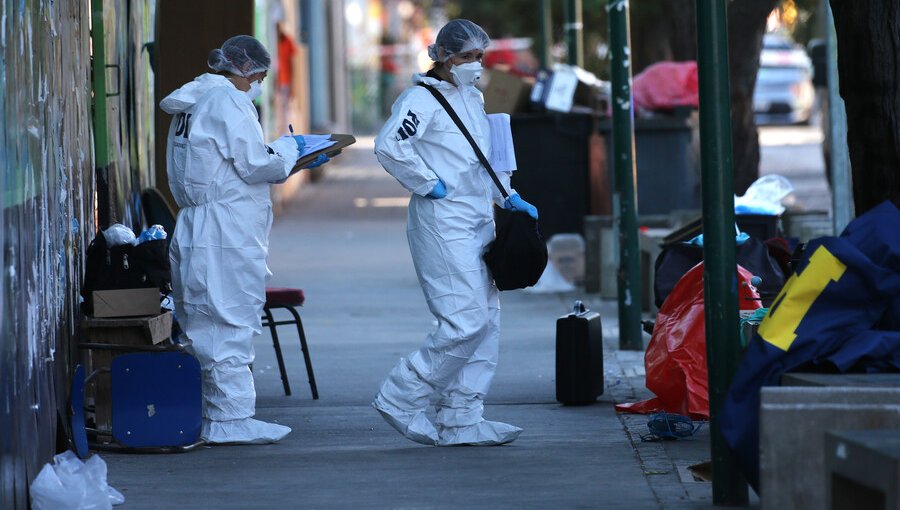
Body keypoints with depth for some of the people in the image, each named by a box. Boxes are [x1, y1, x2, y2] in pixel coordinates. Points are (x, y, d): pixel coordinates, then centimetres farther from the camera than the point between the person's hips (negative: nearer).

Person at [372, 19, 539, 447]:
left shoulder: (473, 99, 18)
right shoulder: (422, 98, -10)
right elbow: (389, 146, -25)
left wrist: (507, 196, 17)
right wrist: (430, 185, -17)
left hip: (479, 220, 9)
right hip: (442, 224, -9)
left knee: (486, 322, 6)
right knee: (465, 323, -14)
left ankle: (461, 420, 11)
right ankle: (400, 400, -2)